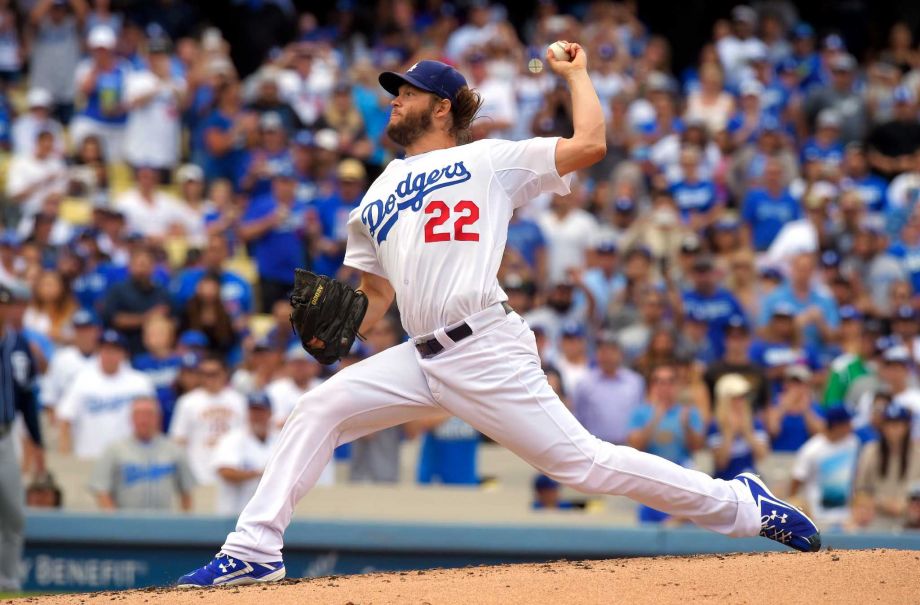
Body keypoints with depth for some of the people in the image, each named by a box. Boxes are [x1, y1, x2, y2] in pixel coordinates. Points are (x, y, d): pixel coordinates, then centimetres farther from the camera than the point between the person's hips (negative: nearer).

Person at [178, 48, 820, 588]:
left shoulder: (489, 160, 8)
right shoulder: (376, 199, 25)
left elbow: (589, 144, -2)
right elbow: (376, 297, 26)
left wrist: (576, 73, 11)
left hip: (487, 352, -6)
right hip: (420, 361, 6)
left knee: (580, 460, -10)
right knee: (321, 408, -7)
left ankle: (740, 505, -1)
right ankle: (254, 551, -7)